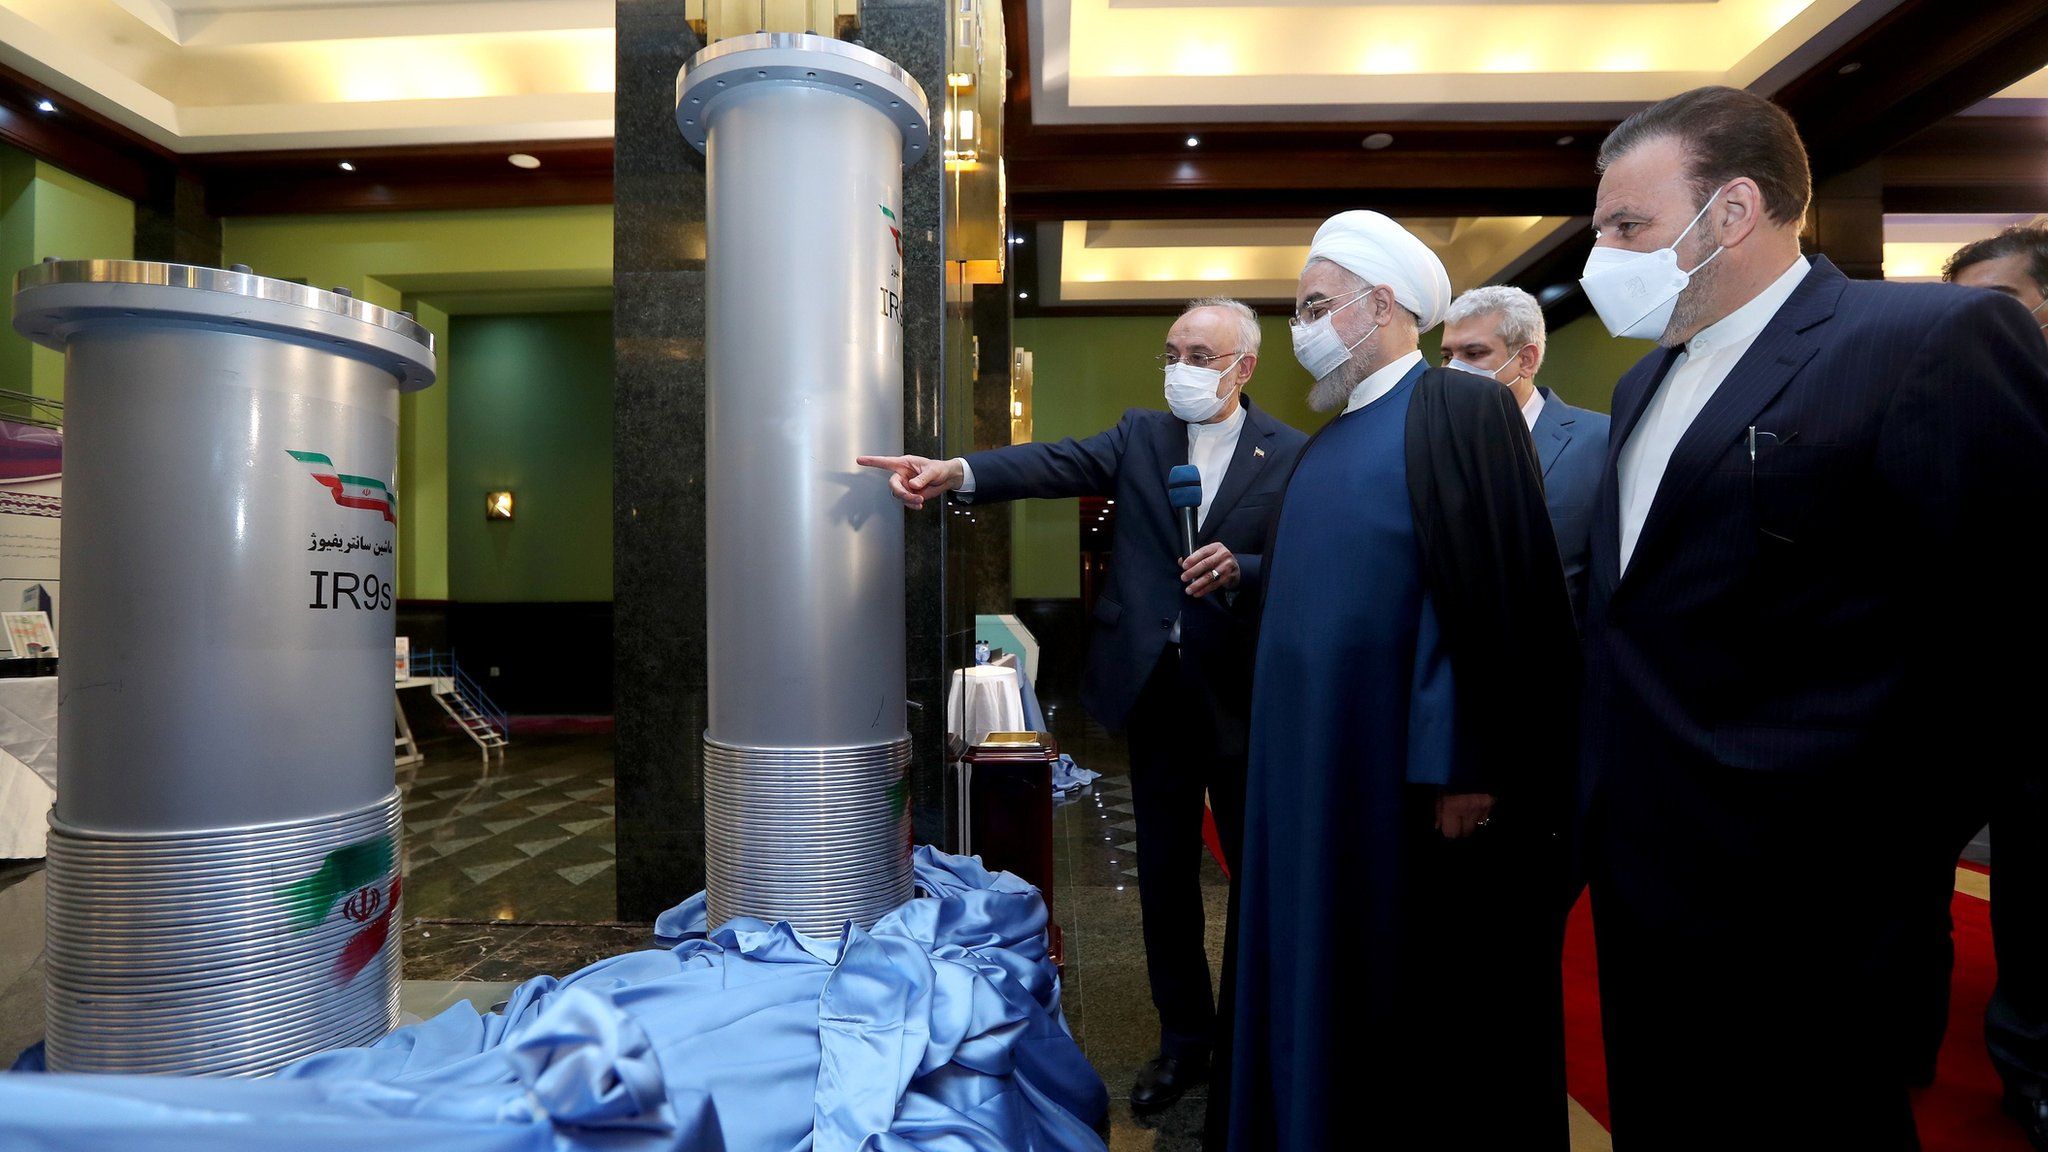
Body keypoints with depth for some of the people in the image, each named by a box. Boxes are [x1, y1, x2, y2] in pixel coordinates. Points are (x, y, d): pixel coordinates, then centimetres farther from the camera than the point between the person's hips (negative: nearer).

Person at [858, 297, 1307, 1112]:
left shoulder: (1293, 454, -1)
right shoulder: (1141, 435, 4)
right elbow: (1056, 464, -12)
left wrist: (1240, 568, -23)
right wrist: (957, 472, -29)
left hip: (1243, 693, -2)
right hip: (1154, 687, 2)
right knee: (1164, 876, 13)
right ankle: (1184, 1040, 34)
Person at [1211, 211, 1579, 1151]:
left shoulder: (1461, 410, -9)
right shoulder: (1325, 445, 15)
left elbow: (1491, 594, -17)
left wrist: (1463, 767, -20)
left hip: (1413, 778, -7)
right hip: (1319, 768, 8)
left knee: (1428, 997, 9)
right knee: (1325, 985, 17)